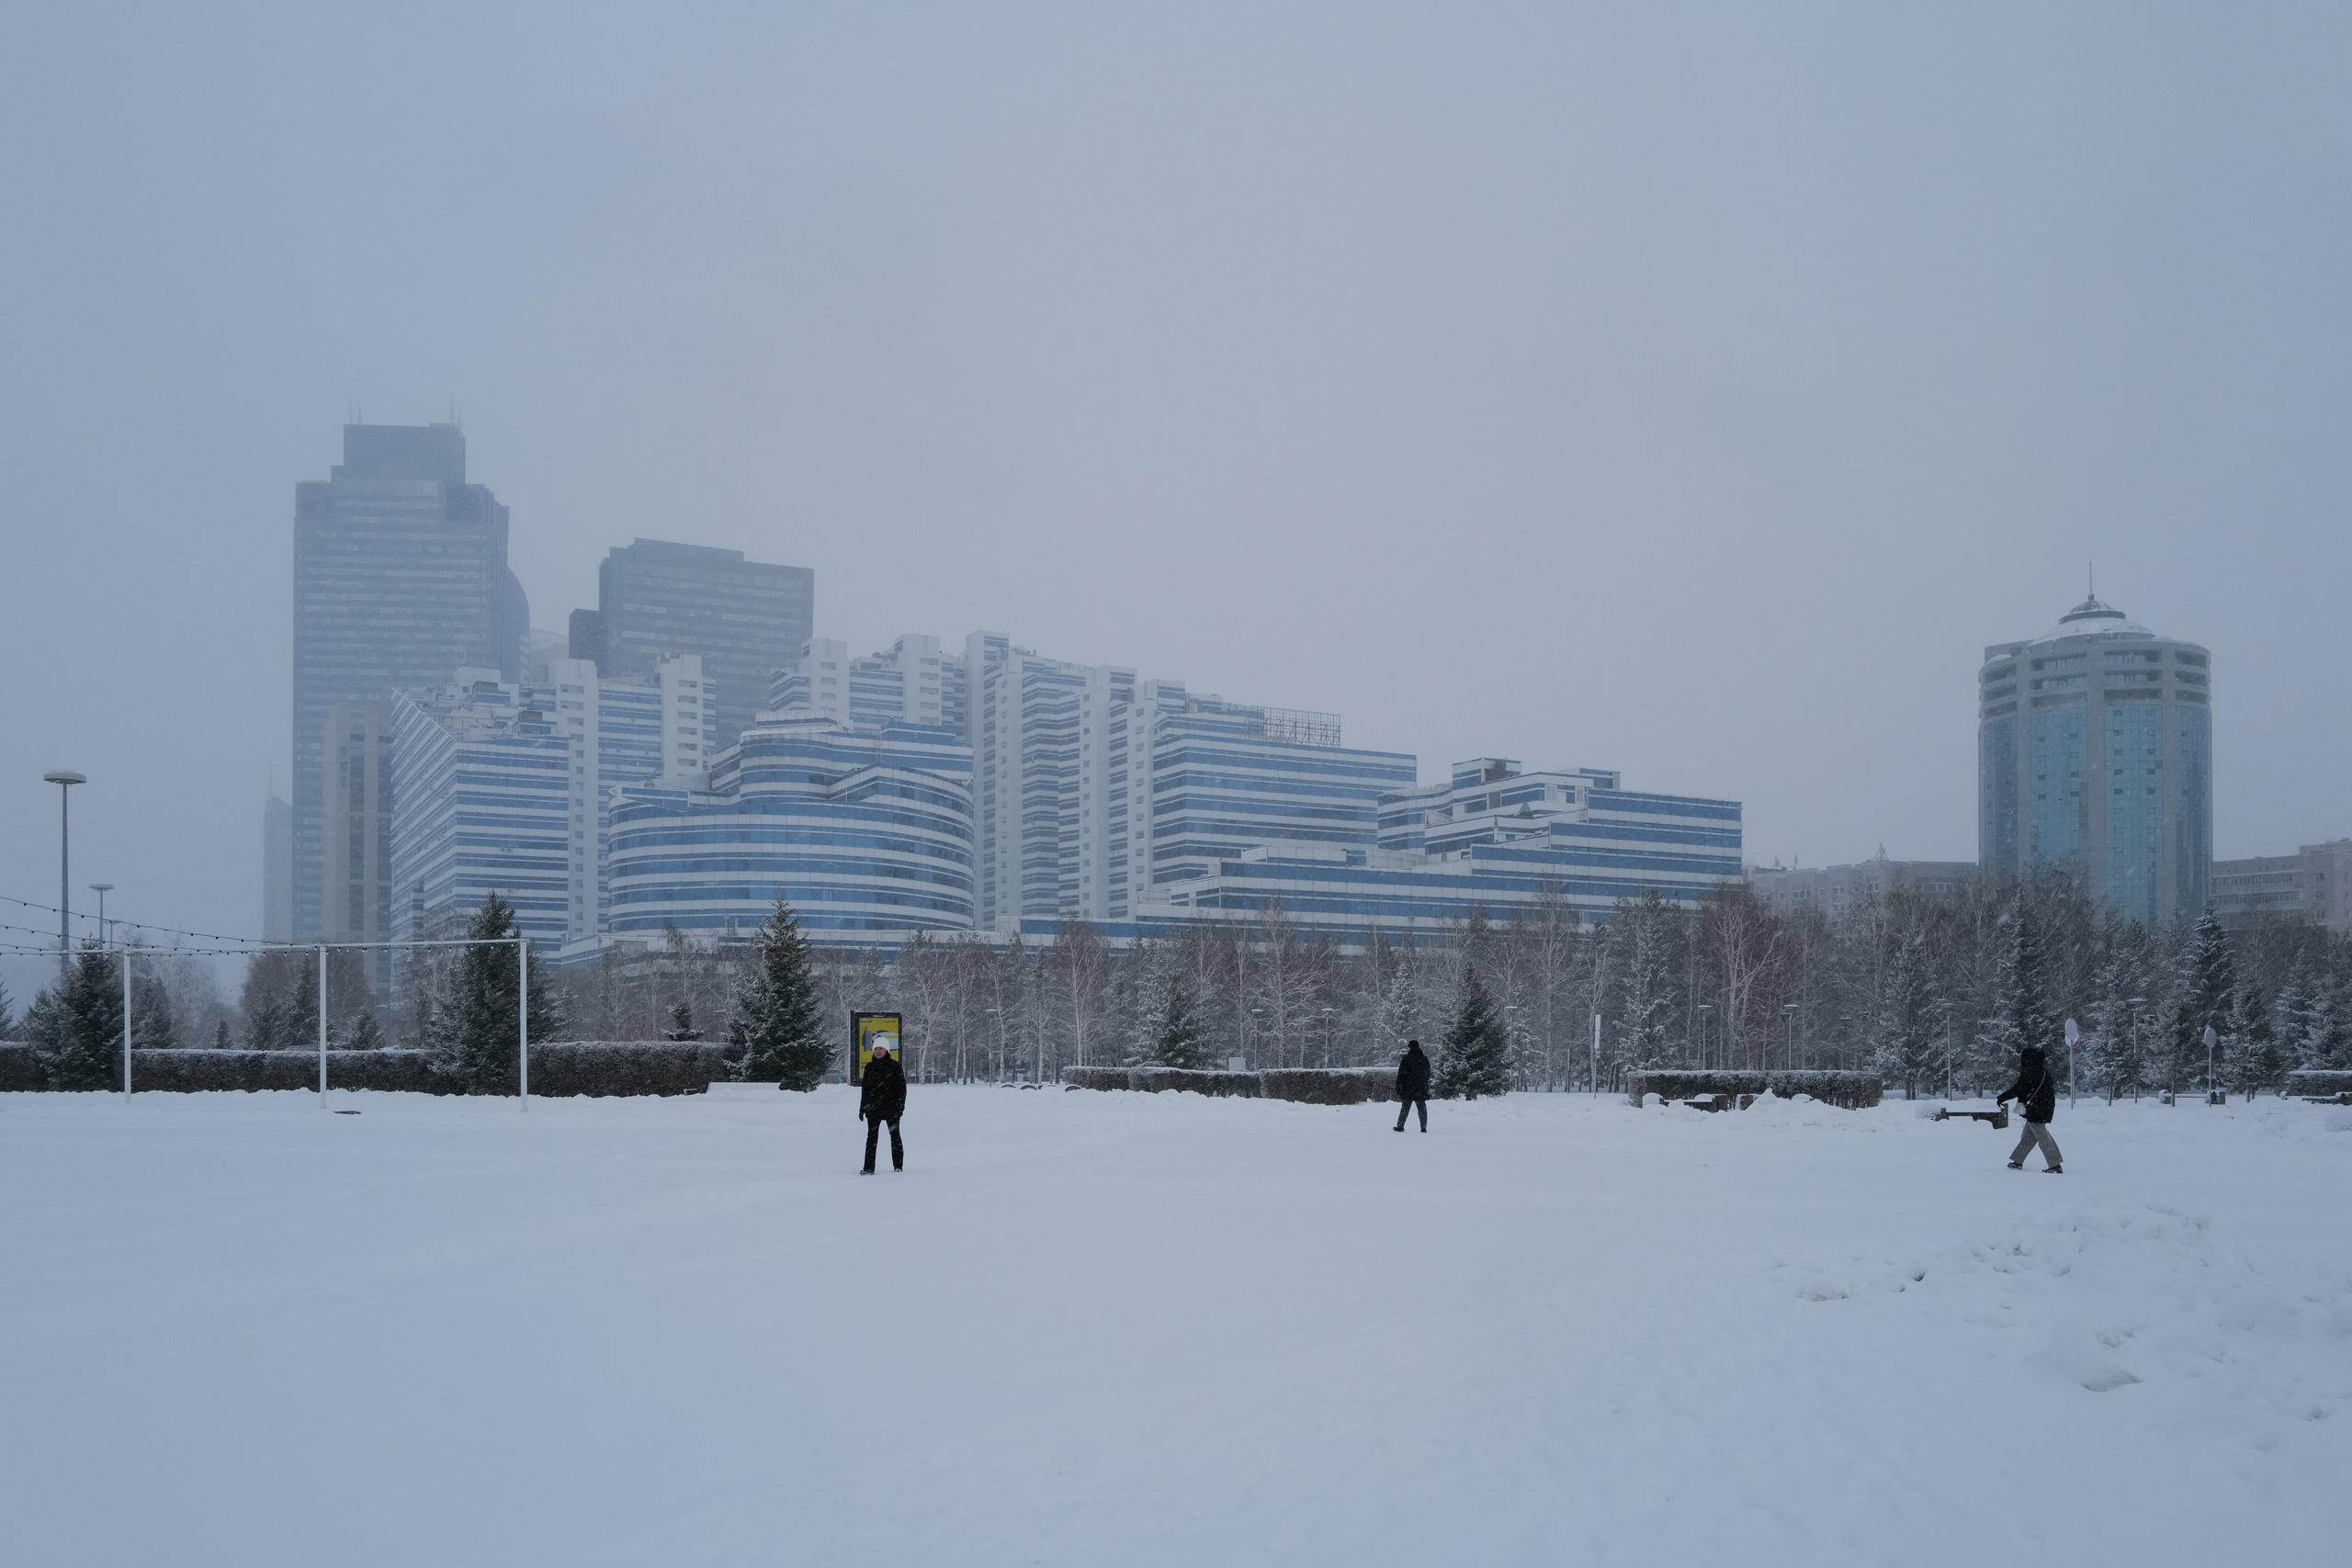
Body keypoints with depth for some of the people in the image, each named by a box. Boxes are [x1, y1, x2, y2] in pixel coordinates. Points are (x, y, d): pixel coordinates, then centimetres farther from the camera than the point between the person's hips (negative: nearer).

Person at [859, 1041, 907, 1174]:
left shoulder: (895, 1066, -2)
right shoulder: (869, 1067, 9)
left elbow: (901, 1087, -3)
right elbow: (865, 1089, 14)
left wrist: (900, 1106, -11)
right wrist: (862, 1108, 11)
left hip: (891, 1108, -3)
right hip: (873, 1108, 3)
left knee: (894, 1136, 4)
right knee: (871, 1137, 0)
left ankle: (898, 1166, 11)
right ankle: (868, 1168, 0)